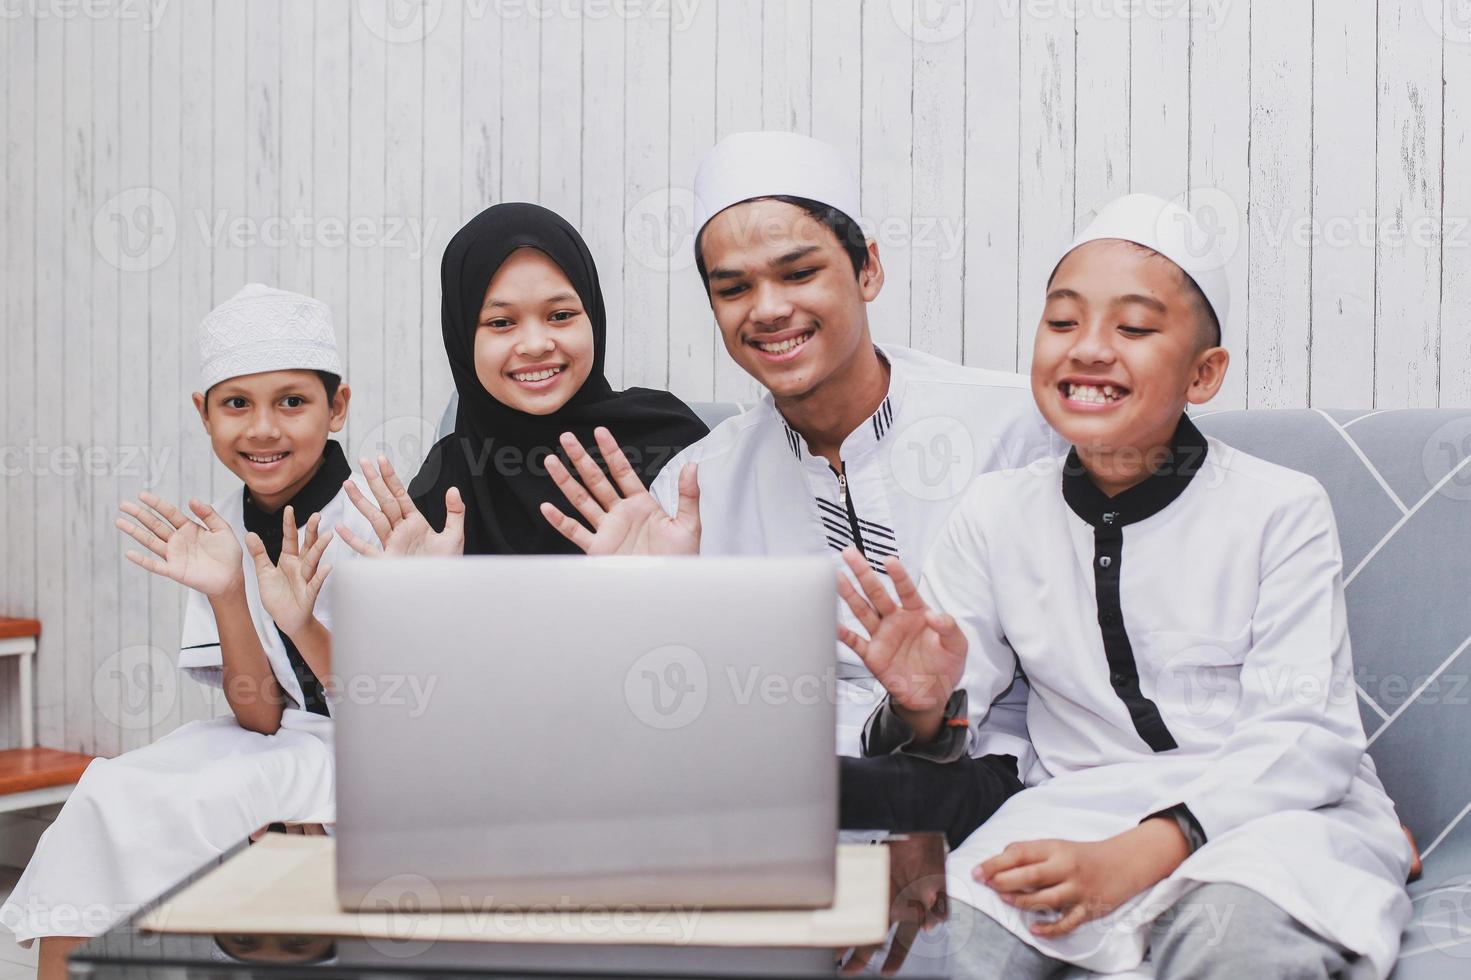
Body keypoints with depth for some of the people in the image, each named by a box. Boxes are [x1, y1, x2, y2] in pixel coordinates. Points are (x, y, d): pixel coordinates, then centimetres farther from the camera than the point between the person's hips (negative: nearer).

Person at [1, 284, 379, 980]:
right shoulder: (223, 530, 3)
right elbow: (260, 717, -1)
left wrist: (304, 627, -29)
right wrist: (225, 596, -17)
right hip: (281, 752, 6)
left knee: (143, 813, -22)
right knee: (108, 795, -18)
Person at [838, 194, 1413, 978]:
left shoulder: (1282, 510, -4)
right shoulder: (994, 517, 4)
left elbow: (1305, 739, -11)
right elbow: (942, 739, 4)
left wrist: (1132, 856, -26)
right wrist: (921, 706, -23)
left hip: (1279, 818, -1)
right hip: (1080, 812, 2)